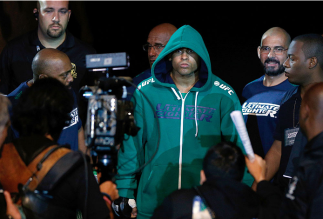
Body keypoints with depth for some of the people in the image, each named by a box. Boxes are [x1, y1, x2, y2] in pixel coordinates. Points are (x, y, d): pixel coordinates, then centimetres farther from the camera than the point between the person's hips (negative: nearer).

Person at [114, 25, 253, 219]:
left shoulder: (222, 96, 1)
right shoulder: (146, 93, 2)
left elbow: (239, 146, 3)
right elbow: (131, 143, 4)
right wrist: (126, 193, 1)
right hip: (153, 201, 1)